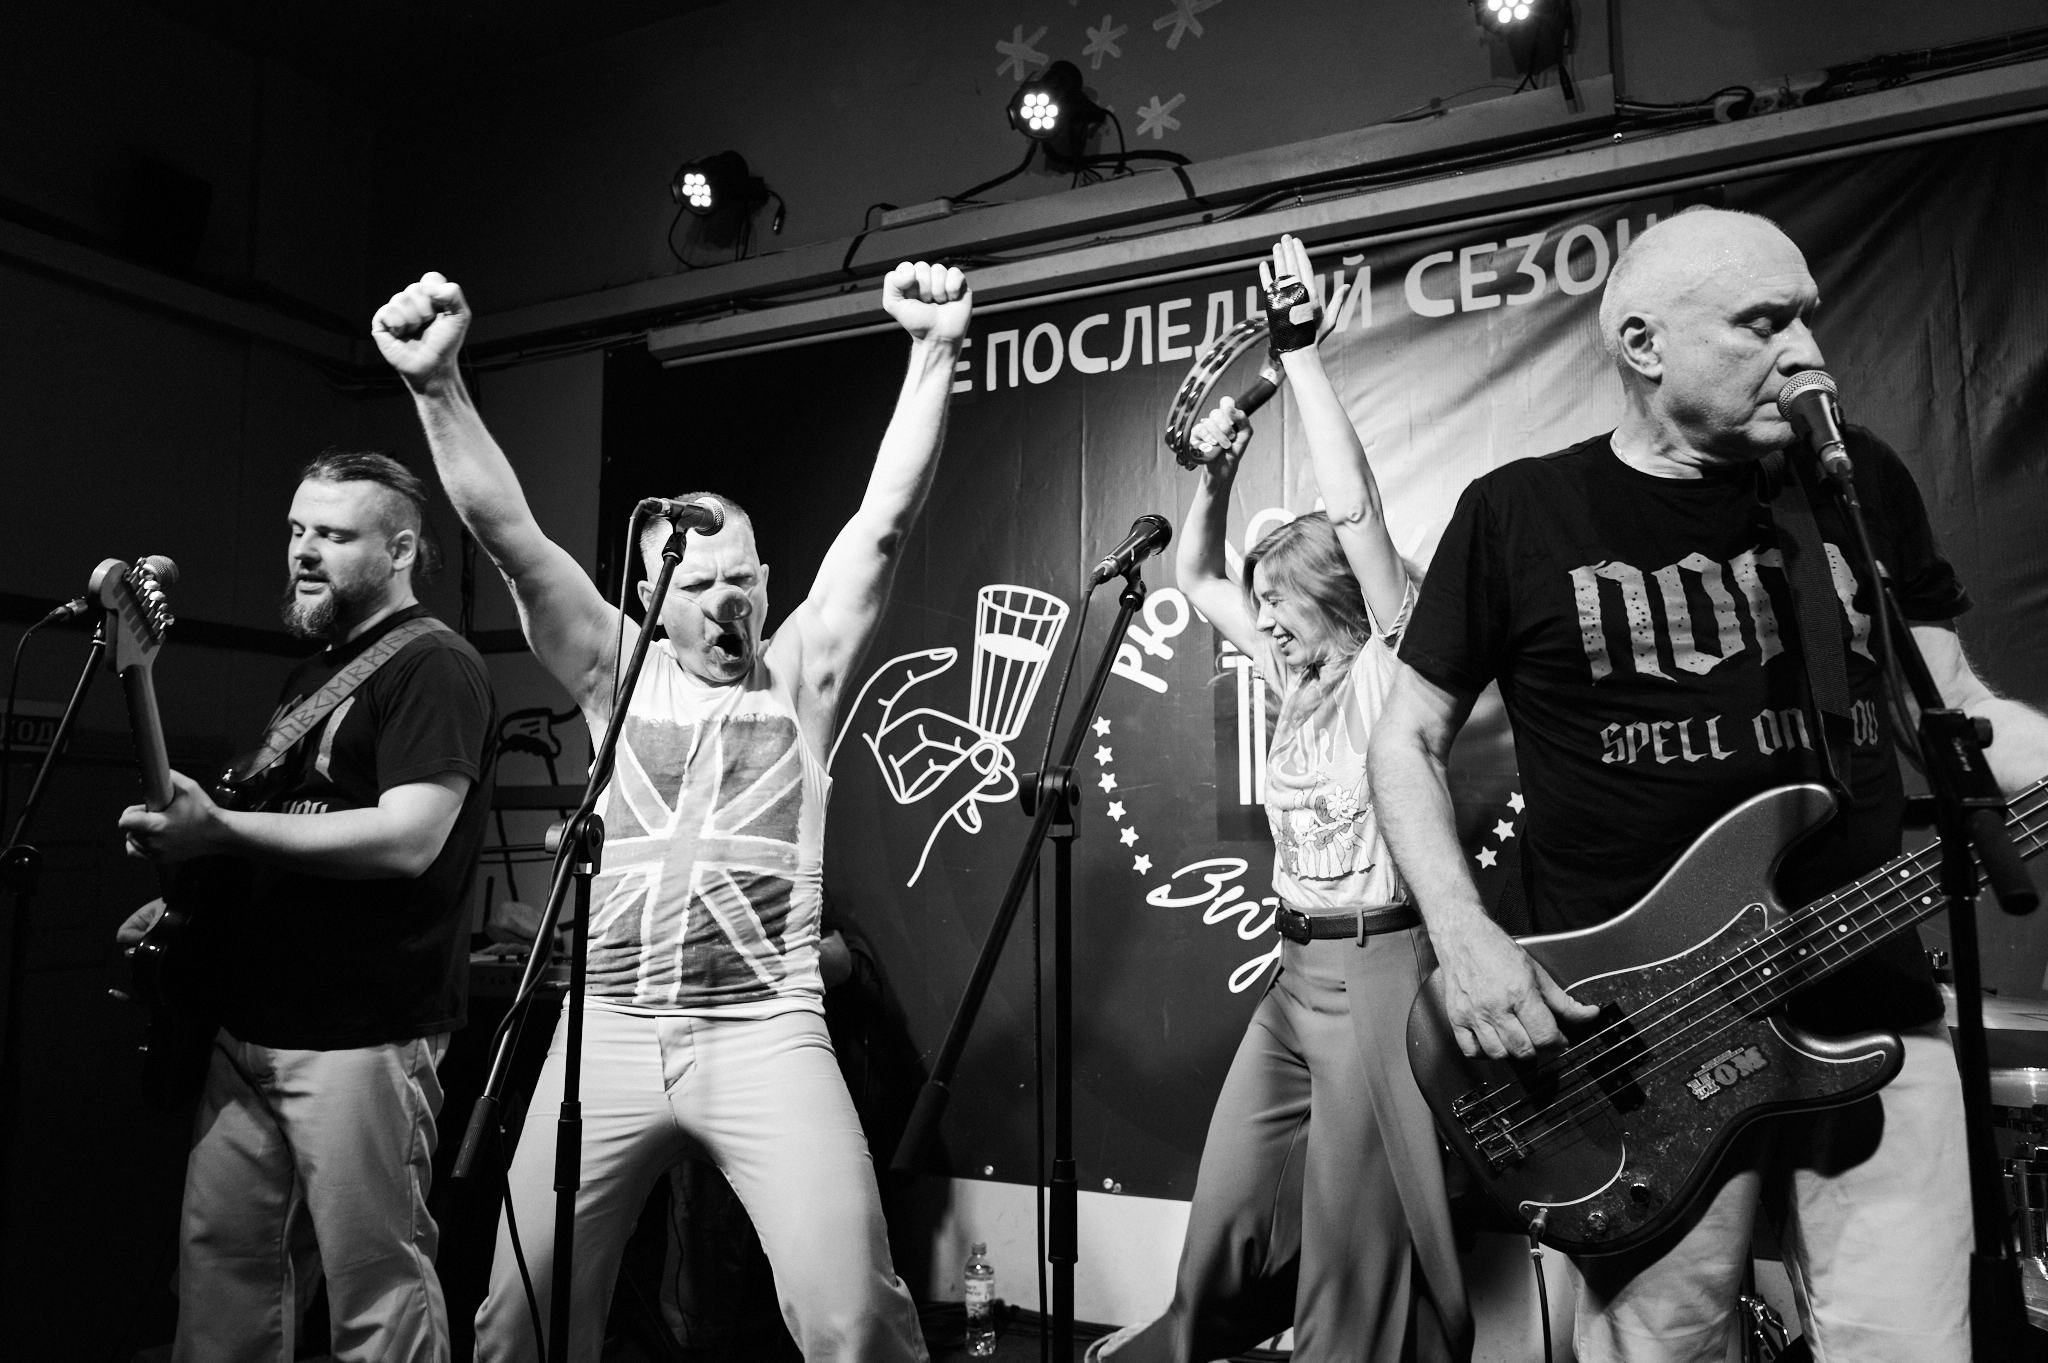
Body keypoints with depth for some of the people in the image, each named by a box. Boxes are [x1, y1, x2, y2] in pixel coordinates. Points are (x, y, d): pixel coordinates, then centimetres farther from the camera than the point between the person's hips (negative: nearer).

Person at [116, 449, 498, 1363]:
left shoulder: (434, 667, -12)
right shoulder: (314, 670, 17)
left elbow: (409, 839, -25)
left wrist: (218, 830, -22)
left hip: (362, 1035, -9)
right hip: (251, 1026, 9)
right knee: (219, 1263, 16)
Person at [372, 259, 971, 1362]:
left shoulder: (799, 673, 6)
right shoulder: (618, 676, 9)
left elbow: (883, 520, -5)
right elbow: (506, 534, 0)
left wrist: (934, 352, -14)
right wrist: (437, 384, -13)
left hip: (763, 1034, -2)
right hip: (606, 1034, 3)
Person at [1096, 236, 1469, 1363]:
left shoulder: (1388, 670, -9)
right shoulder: (1296, 679, 11)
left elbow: (1352, 508, -21)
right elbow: (1197, 578, 19)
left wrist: (1301, 355, -20)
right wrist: (1214, 475, 5)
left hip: (1381, 967, -7)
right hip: (1297, 973, 7)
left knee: (1357, 1233, 3)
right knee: (1232, 1209, 16)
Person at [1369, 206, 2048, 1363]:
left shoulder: (1866, 483, 7)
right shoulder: (1518, 515, -3)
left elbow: (1954, 705, 12)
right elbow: (1410, 740, 2)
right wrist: (1464, 939, -11)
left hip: (1871, 1017, 3)